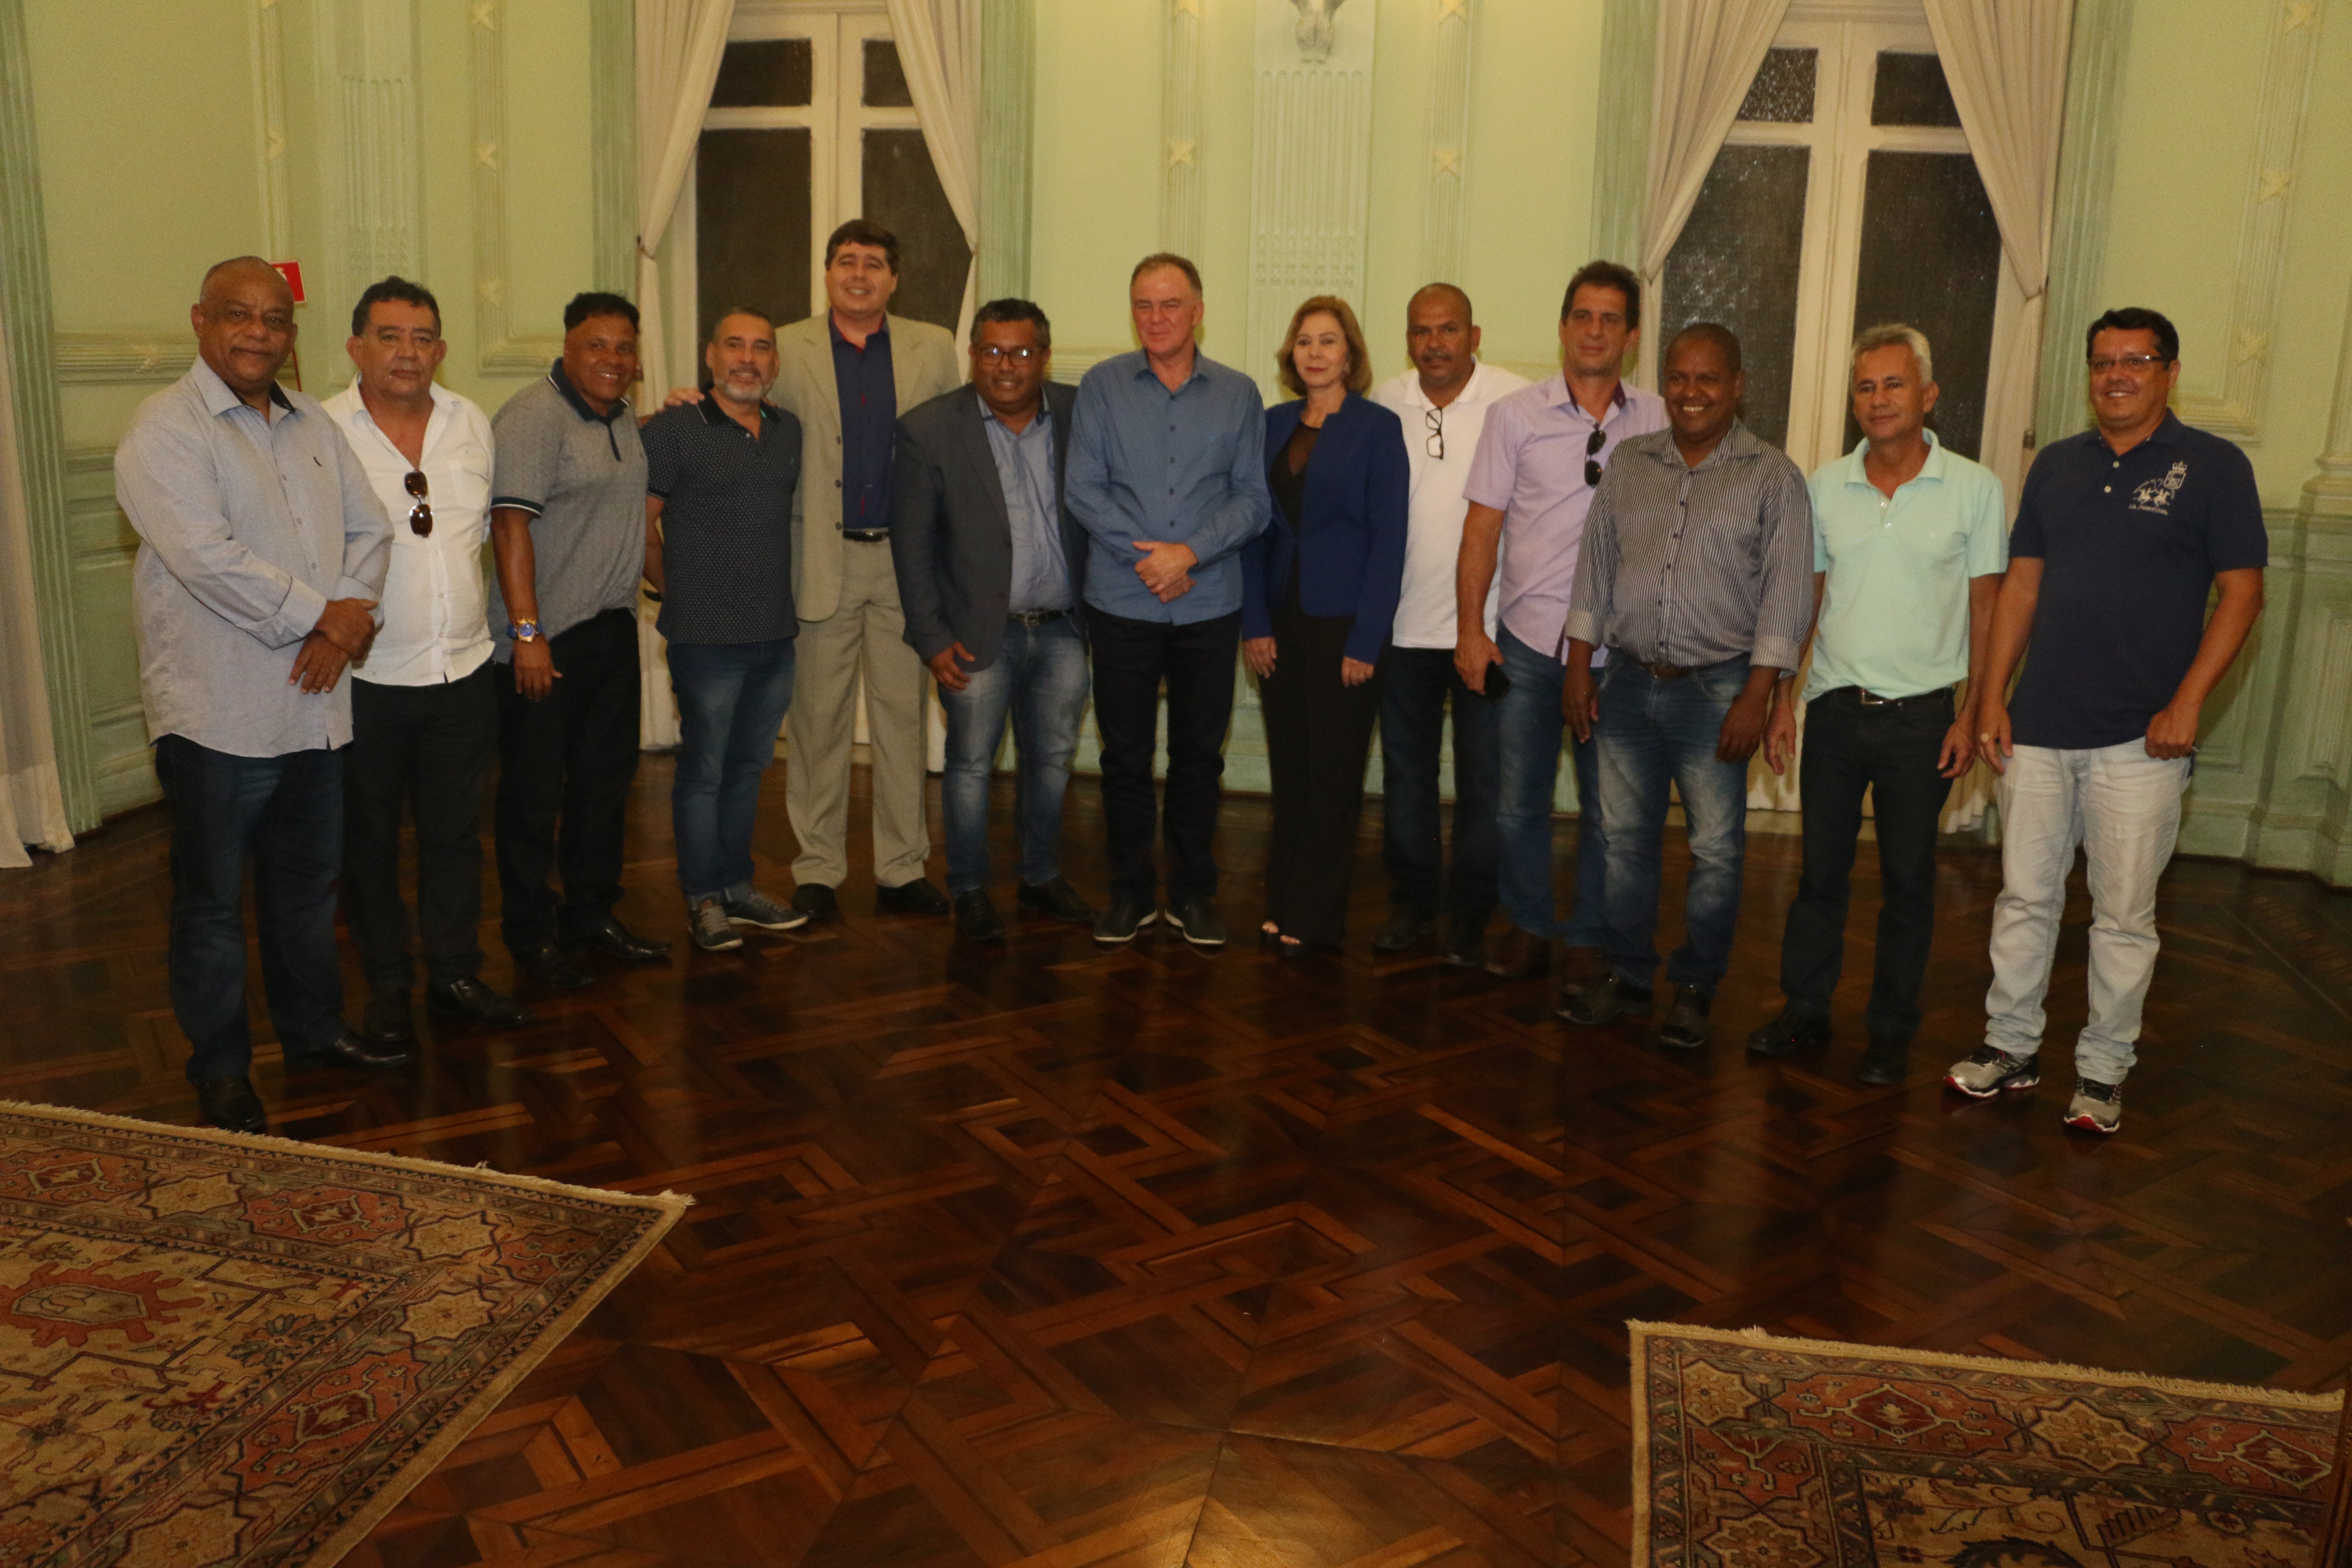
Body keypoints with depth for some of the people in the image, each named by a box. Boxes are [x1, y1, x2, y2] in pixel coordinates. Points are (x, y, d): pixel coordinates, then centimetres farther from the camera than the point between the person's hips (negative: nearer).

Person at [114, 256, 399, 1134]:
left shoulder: (313, 426, 13)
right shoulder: (166, 429, -10)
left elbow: (368, 529, 10)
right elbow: (205, 556, -21)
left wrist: (348, 618, -8)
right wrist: (321, 614, -15)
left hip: (313, 705, 7)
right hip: (217, 715, -6)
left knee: (308, 886, 18)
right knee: (213, 902, 6)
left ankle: (315, 1032, 33)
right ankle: (220, 1070, 19)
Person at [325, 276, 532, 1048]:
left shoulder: (472, 423, 7)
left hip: (463, 672, 4)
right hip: (366, 679, -3)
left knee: (455, 832, 13)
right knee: (369, 838, 9)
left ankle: (455, 973, 26)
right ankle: (387, 986, 24)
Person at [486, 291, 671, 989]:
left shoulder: (621, 416, 13)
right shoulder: (532, 418, -14)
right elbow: (511, 525, -20)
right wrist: (527, 633, -24)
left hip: (612, 630, 9)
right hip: (546, 641, -8)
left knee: (605, 780, 15)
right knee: (534, 793, 2)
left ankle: (591, 918, 27)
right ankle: (531, 936, 13)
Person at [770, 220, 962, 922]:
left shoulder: (933, 350, 8)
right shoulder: (787, 350, 5)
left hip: (906, 557, 1)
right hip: (822, 557, -1)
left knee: (903, 715, 6)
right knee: (818, 720, 5)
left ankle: (902, 870, 16)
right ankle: (817, 870, 16)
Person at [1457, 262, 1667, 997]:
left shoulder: (1660, 423, 3)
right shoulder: (1516, 416, 2)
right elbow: (1482, 528, 3)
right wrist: (1469, 628, -2)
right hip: (1528, 640, 0)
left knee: (1608, 809, 6)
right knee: (1518, 801, 7)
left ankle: (1589, 942, 22)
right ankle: (1528, 926, 26)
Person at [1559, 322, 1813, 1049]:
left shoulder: (1773, 477, -1)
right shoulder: (1630, 463, 10)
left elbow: (1786, 594, -5)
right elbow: (1595, 569, 12)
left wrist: (1756, 697, -11)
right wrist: (1579, 667, 7)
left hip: (1716, 688, -3)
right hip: (1629, 682, 4)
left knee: (1716, 850, 0)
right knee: (1625, 838, 10)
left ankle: (1695, 988, 15)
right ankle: (1626, 974, 24)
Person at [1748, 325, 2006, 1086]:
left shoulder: (1974, 489, -3)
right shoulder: (1824, 487, 5)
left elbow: (1987, 609, -1)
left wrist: (1971, 715, -6)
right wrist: (1782, 698, 5)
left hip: (1921, 714, -2)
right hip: (1834, 707, 2)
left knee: (1908, 881, 7)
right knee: (1820, 869, 9)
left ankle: (1892, 1030, 19)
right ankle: (1805, 1010, 22)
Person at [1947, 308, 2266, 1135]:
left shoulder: (2212, 466, -1)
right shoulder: (2057, 464, 11)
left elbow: (2241, 592, -4)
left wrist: (2187, 703, -13)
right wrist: (1992, 696, 6)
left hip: (2141, 736, -4)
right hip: (2040, 725, 4)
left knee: (2124, 915, 4)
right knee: (2024, 896, 10)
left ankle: (2104, 1069, 17)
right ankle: (2011, 1046, 23)